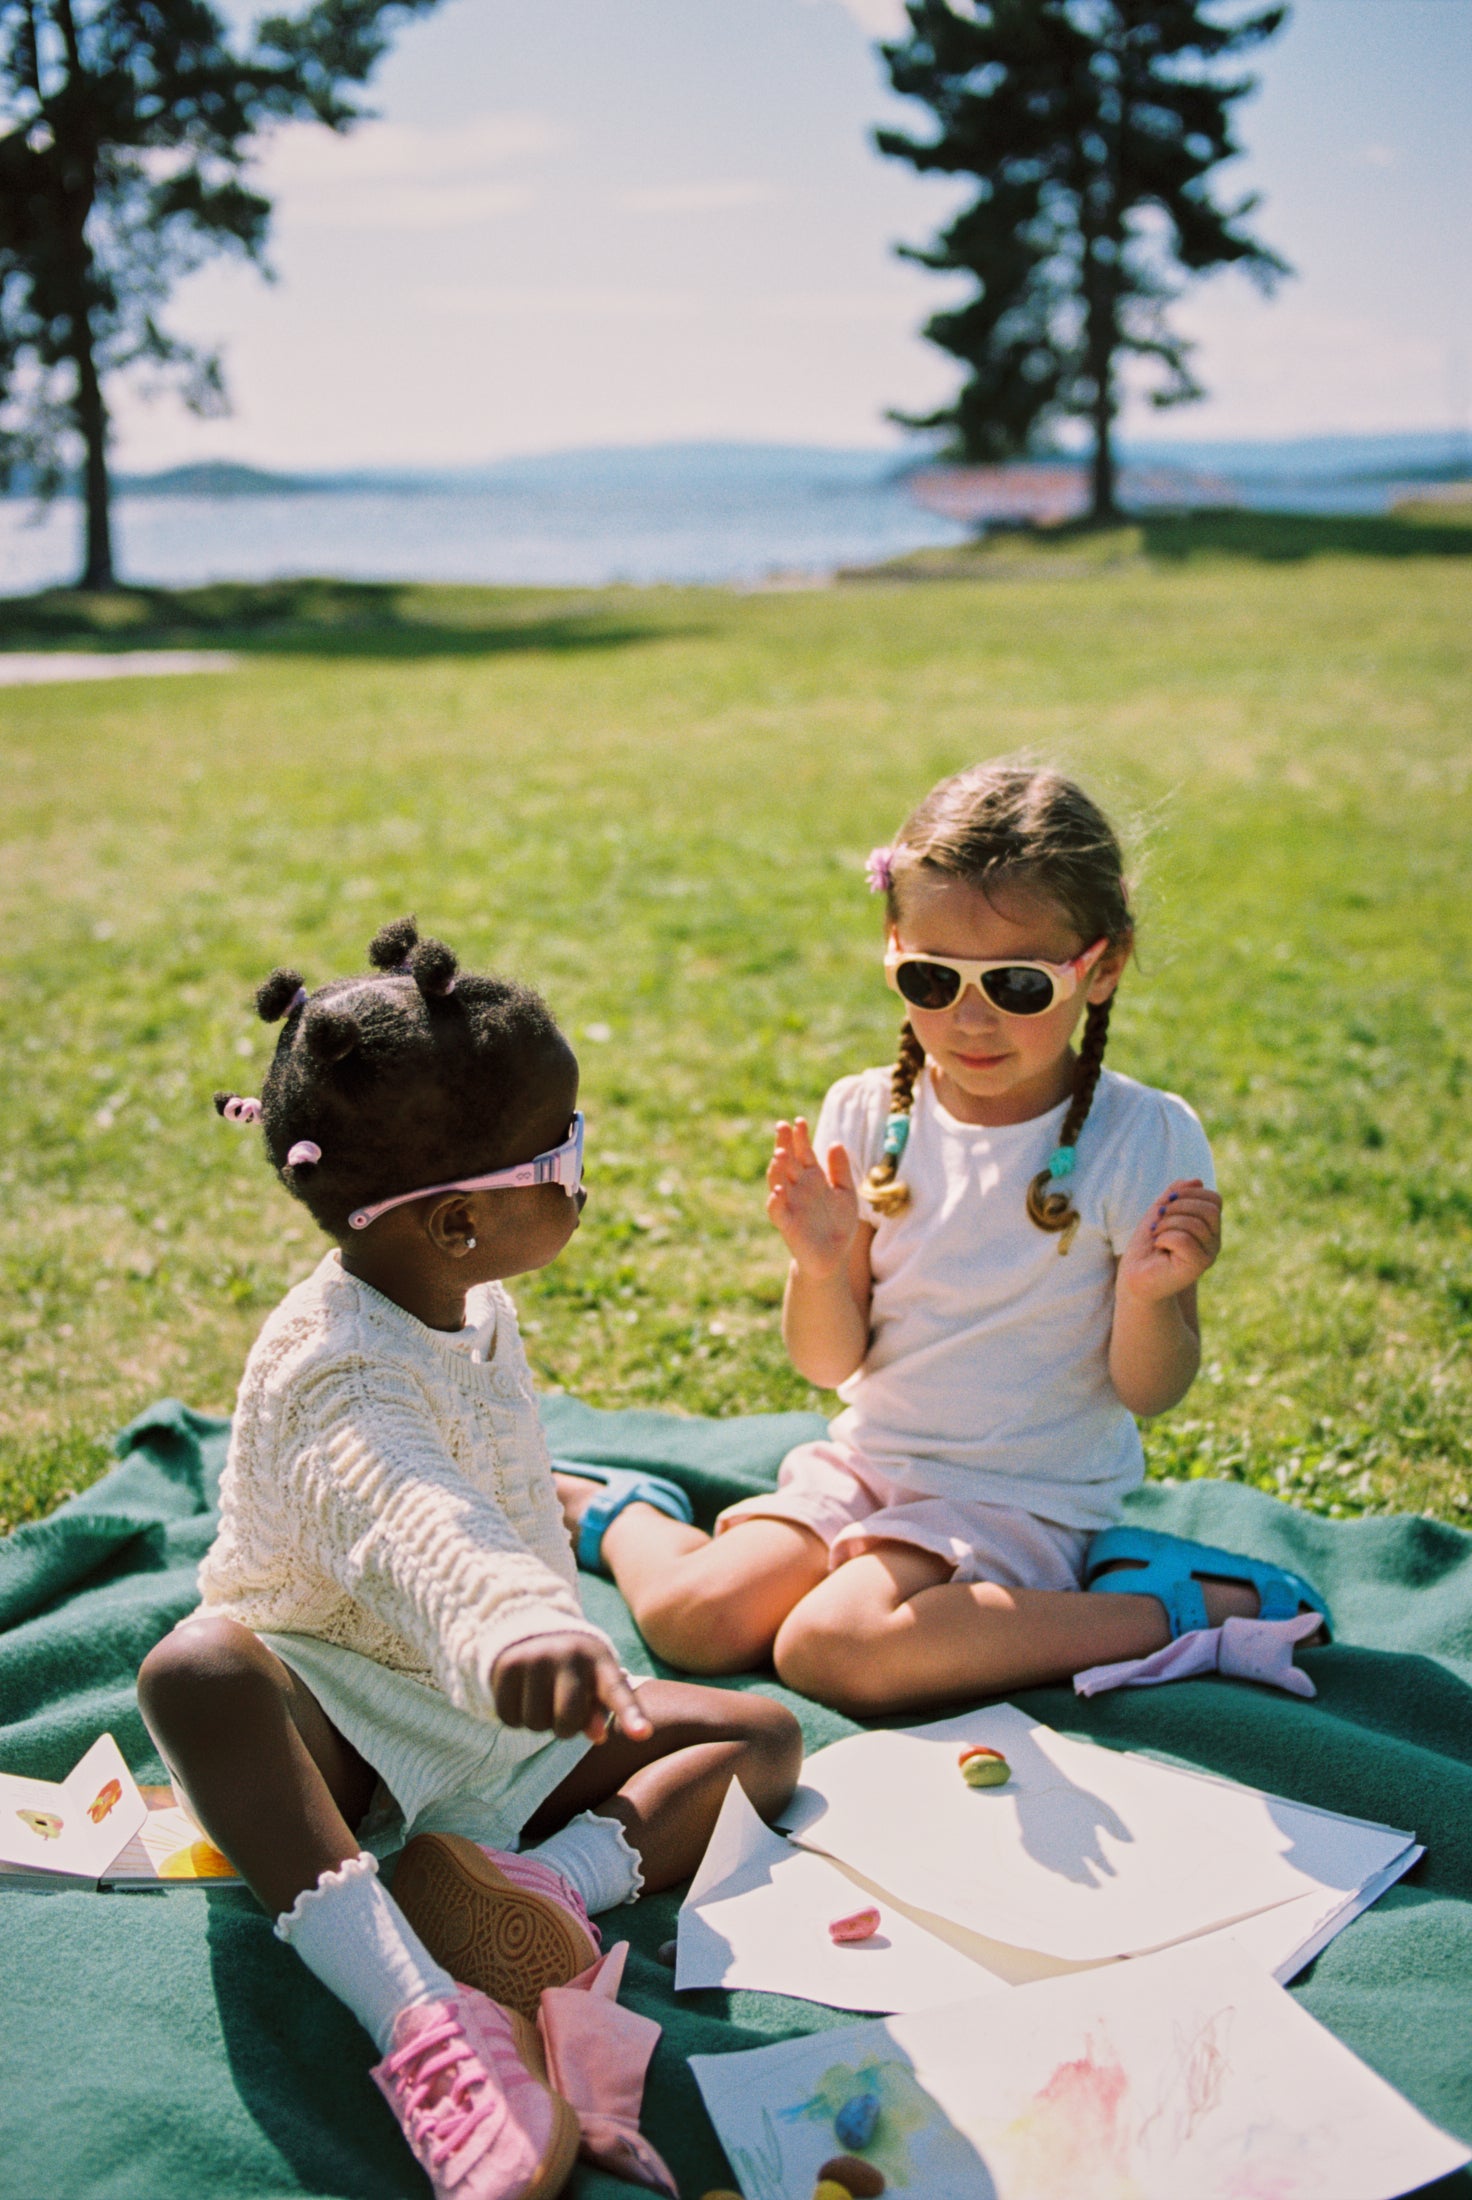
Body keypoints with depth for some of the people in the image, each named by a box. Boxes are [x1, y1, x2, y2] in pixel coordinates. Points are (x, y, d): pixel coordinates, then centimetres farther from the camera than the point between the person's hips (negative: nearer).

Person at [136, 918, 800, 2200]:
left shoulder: (469, 1306, 0)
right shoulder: (337, 1370, -29)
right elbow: (407, 1516, -52)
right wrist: (516, 1631, -71)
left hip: (497, 1719, 8)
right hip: (338, 1718, -7)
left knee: (766, 1737, -4)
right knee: (197, 1673, -39)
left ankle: (544, 1880, -30)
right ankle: (420, 2013, -52)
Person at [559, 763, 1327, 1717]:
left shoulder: (1146, 1140, -14)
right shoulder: (866, 1116, -5)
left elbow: (1147, 1391, -8)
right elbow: (832, 1362, -2)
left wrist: (1150, 1298, -29)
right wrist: (820, 1267, -23)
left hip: (1023, 1501, -4)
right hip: (867, 1464, 4)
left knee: (828, 1648, -26)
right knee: (693, 1619, -12)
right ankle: (612, 1515, 23)